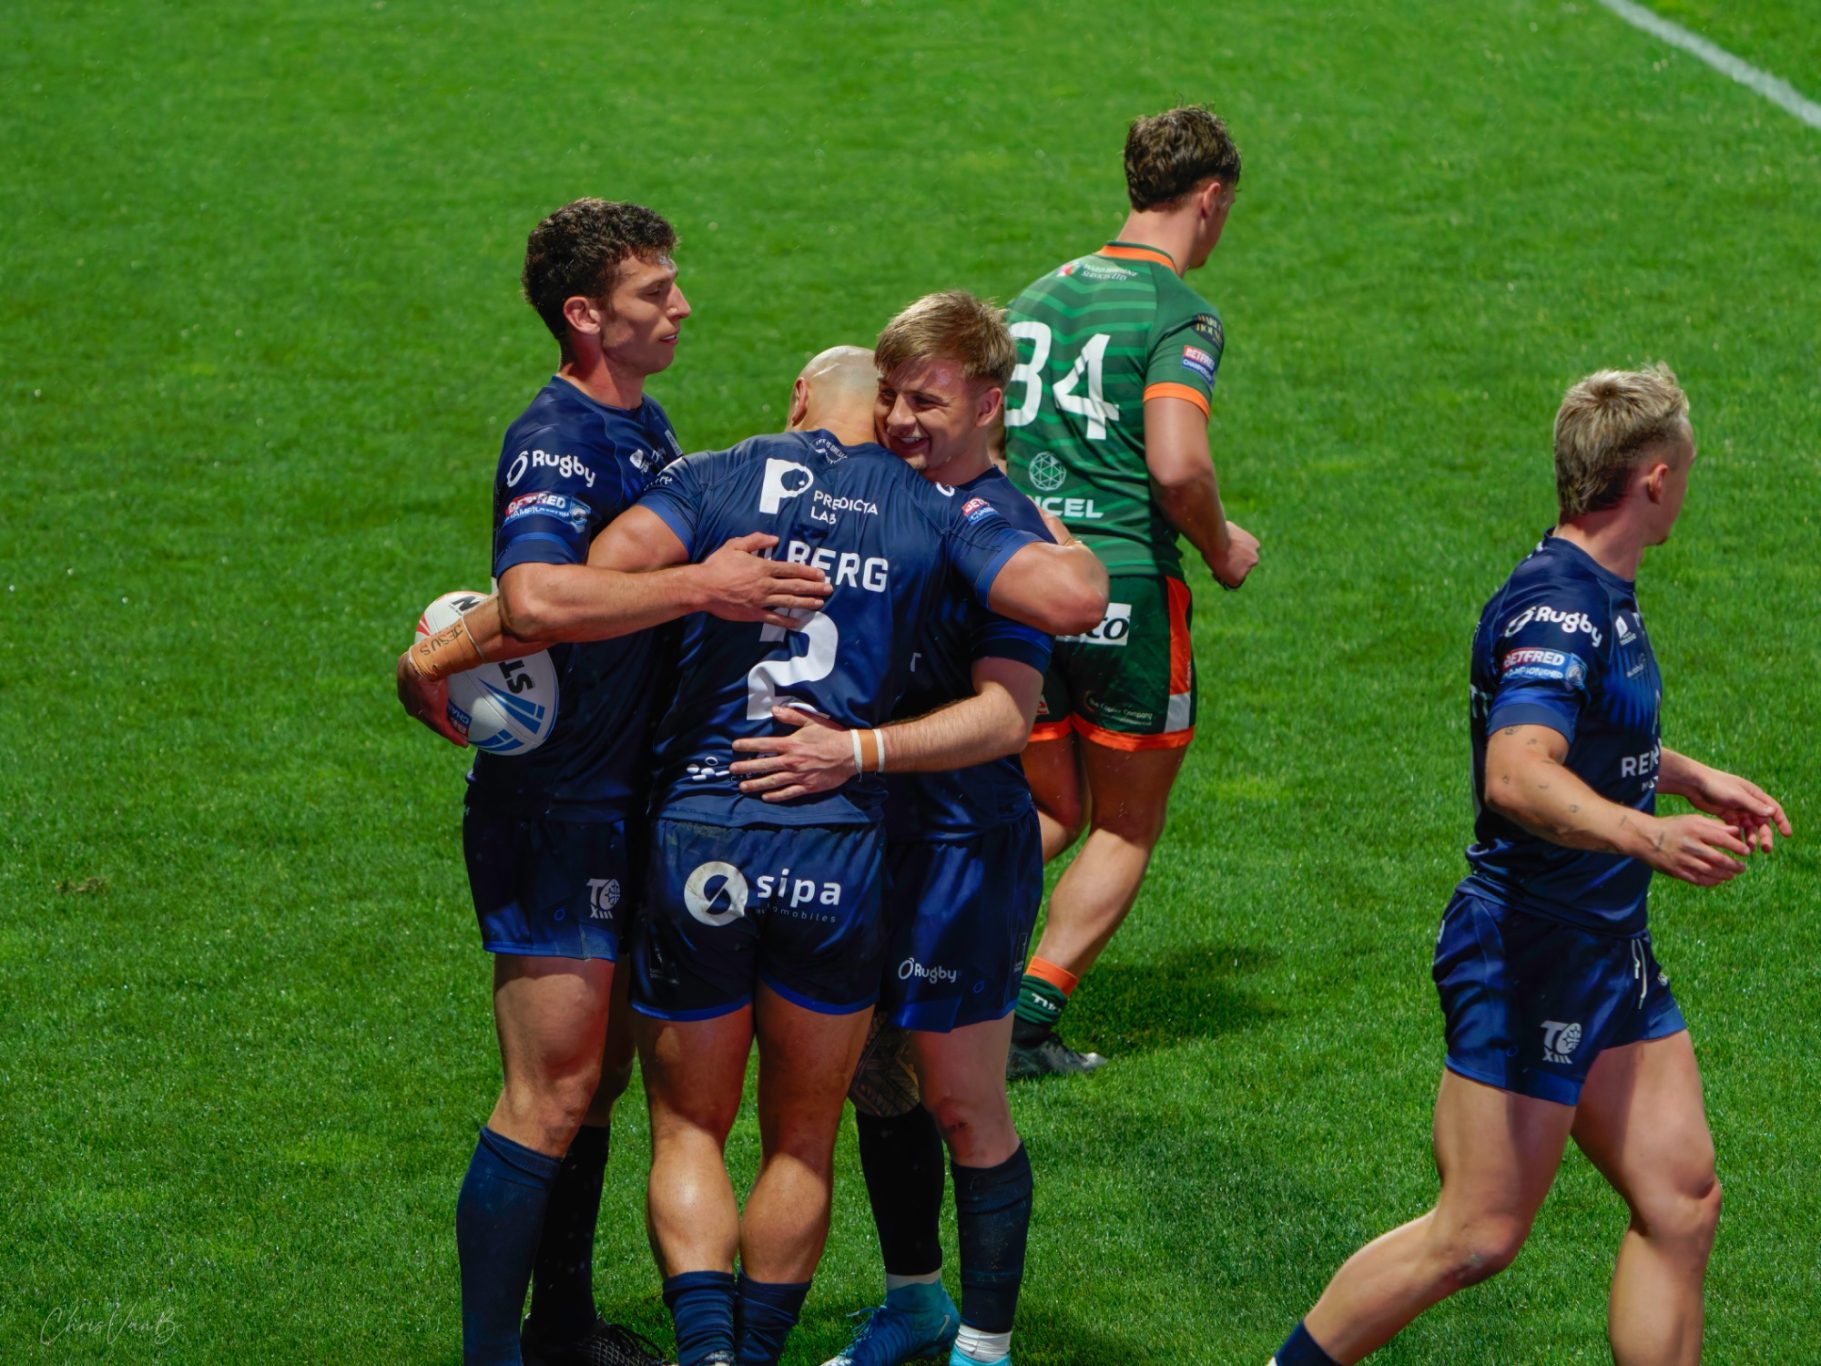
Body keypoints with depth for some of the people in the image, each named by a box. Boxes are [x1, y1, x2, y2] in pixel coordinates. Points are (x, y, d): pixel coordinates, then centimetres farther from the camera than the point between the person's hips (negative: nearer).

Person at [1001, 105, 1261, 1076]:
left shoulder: (1041, 293, 12)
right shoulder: (1181, 314, -9)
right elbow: (1178, 465, -22)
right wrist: (1222, 548, -4)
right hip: (1127, 591, -6)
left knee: (1052, 814, 20)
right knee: (1125, 832, 10)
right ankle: (1031, 1016, 0)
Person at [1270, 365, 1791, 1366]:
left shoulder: (1600, 596, 13)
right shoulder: (1556, 607, -20)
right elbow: (1517, 776, -37)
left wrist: (1692, 779, 36)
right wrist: (1645, 834, -49)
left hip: (1609, 951, 10)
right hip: (1529, 954, -10)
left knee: (1680, 1201, 6)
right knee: (1479, 1237, -6)